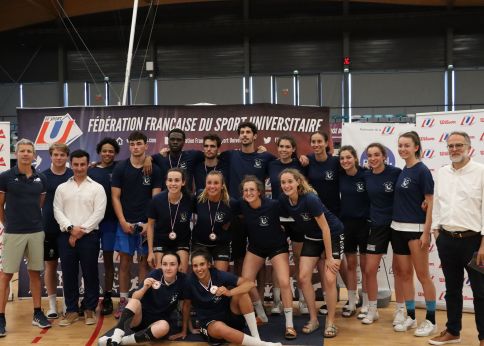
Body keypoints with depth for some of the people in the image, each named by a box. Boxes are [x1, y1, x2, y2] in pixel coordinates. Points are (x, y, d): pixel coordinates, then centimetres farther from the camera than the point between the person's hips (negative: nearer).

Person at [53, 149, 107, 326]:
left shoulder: (97, 188, 3)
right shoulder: (62, 188, 11)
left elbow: (99, 213, -5)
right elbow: (57, 211, 3)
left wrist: (82, 230, -11)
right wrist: (71, 228, -12)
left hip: (89, 236, -2)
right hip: (66, 236, 2)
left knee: (90, 273, 3)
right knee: (68, 274, 6)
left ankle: (90, 309, 14)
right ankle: (71, 310, 16)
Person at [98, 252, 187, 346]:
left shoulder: (182, 280, -14)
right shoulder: (155, 274, -14)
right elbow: (135, 298, -15)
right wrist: (145, 288, -36)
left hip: (158, 321, -1)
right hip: (140, 317, 1)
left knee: (164, 327, -35)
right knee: (135, 302, -29)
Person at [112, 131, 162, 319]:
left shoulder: (154, 170, 1)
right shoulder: (120, 168, 2)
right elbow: (115, 197, 1)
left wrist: (149, 223, -11)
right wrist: (123, 222, -8)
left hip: (145, 224, 0)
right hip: (125, 223, 0)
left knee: (143, 262, 5)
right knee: (124, 262, 5)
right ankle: (123, 301, 14)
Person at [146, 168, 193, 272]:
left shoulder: (189, 200, -19)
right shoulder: (157, 200, -18)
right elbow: (151, 225, -6)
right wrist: (150, 251, -5)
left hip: (182, 242, 0)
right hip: (160, 242, 0)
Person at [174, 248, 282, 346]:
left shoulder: (219, 275, -15)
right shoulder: (190, 281, -14)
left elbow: (250, 283, -22)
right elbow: (186, 305, 2)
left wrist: (229, 292, -38)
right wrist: (184, 330, 8)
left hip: (230, 316, 1)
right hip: (209, 323, -1)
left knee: (242, 292, -27)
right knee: (220, 327, -38)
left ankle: (256, 337, -23)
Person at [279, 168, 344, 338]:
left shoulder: (310, 199, -31)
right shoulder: (283, 200, -13)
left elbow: (325, 229, -24)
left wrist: (329, 257, -20)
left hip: (332, 236, -6)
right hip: (312, 238, 6)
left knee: (329, 279, -11)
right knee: (303, 277, -4)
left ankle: (330, 322, 5)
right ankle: (313, 319, 11)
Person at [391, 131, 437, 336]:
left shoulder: (422, 171, -10)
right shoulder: (401, 171, 10)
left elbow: (430, 204, -12)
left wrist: (426, 233, -17)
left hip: (415, 229, -7)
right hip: (398, 229, 7)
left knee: (423, 276, 2)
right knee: (405, 274, 11)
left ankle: (431, 321, 13)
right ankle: (410, 317, 21)